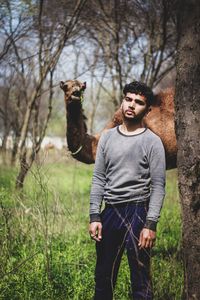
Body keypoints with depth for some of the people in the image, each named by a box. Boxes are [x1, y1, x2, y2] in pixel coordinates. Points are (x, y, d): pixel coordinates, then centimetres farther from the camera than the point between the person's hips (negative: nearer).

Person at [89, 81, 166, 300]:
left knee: (140, 279, -2)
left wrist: (150, 224, -14)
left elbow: (158, 187, -6)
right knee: (103, 276, 13)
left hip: (137, 212, -4)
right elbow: (98, 179, 9)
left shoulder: (152, 142, -3)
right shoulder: (107, 137, 9)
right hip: (110, 211, 4)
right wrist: (94, 216, 0)